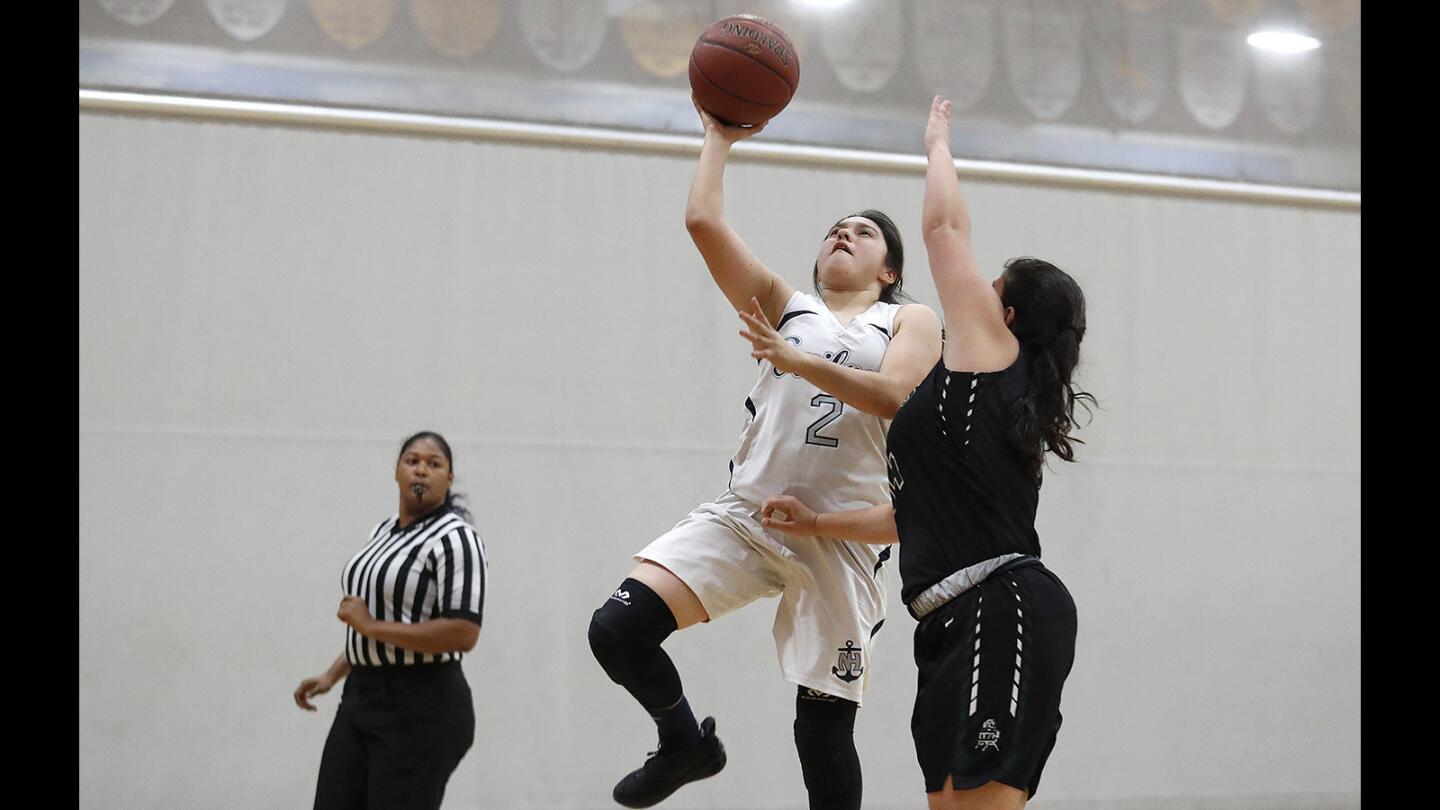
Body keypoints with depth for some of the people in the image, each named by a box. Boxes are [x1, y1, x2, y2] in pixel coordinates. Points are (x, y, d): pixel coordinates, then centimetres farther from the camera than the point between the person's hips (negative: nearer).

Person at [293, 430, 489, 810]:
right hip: (361, 698, 9)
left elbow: (463, 633, -23)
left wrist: (371, 625, -18)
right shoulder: (383, 532, 16)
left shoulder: (455, 538, -13)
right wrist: (332, 676, 17)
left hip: (423, 709, -8)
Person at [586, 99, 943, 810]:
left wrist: (795, 361, -17)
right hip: (745, 513, 2)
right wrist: (720, 138, 16)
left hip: (840, 533, -2)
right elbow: (702, 222, 7)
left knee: (823, 732, -1)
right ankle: (686, 743, 10)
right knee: (618, 629, -17)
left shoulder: (910, 322, 11)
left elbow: (894, 396, -11)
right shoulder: (783, 306, 17)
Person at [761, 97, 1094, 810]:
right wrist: (816, 523, 29)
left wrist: (938, 144, 22)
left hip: (1003, 610, -10)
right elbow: (919, 515, 30)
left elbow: (945, 224, 6)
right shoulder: (994, 400, 26)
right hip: (963, 622, 10)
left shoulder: (990, 349, 1)